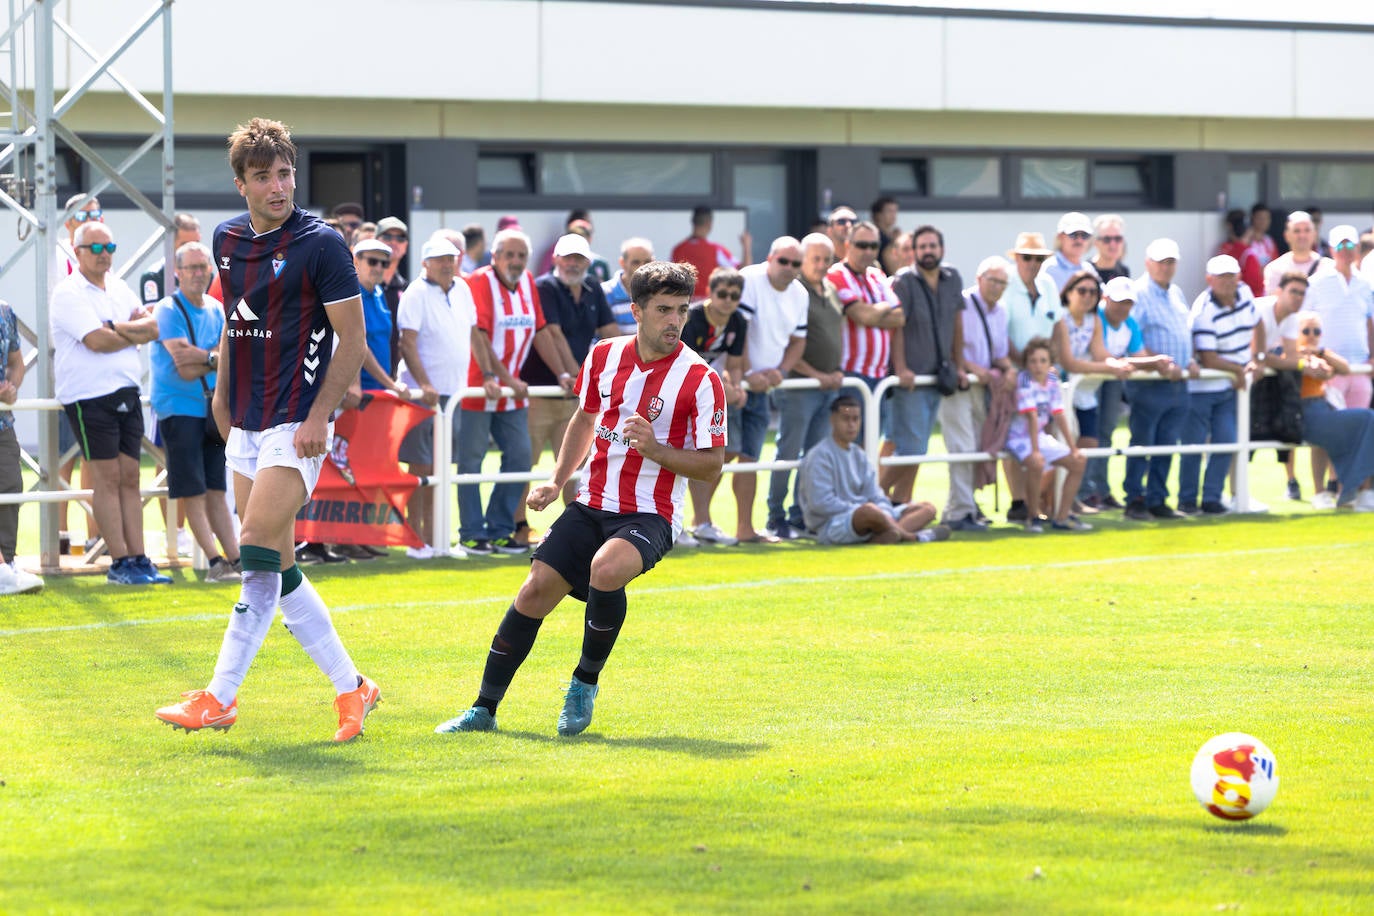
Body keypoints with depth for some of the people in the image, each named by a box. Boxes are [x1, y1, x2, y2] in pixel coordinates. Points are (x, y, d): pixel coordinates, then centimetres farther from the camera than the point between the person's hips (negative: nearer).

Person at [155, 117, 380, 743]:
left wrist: (319, 415, -15)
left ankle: (218, 698, -11)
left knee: (258, 556, -13)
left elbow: (353, 336, -9)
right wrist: (223, 394, 22)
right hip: (247, 426, 7)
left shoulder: (321, 244, -10)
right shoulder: (228, 240, 10)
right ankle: (350, 687, 15)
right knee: (280, 571, 6)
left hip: (296, 426, -7)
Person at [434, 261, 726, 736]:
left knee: (605, 570, -34)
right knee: (535, 592, -5)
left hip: (649, 516, -5)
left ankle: (585, 684, -10)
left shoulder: (700, 379, -11)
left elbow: (711, 464, -7)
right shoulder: (604, 355, 4)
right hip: (592, 504, 5)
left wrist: (656, 451, -22)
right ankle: (485, 709, 9)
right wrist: (557, 480, 14)